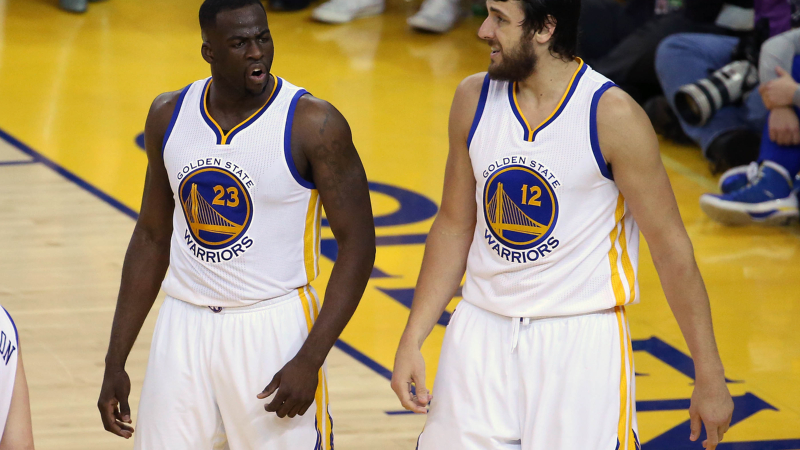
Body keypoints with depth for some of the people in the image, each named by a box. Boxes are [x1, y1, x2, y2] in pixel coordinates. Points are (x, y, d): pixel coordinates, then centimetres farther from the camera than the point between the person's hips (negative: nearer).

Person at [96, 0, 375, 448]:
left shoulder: (314, 125, -11)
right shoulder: (169, 116, 3)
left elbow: (358, 244, -9)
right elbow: (152, 238, 12)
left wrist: (309, 361, -17)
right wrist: (116, 363, 9)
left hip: (274, 328, -4)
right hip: (185, 327, 4)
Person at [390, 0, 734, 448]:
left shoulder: (613, 116, -13)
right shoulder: (474, 100, 3)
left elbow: (671, 248, -8)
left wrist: (709, 376, -7)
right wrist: (412, 340, 8)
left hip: (581, 342, -4)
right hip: (481, 332, 5)